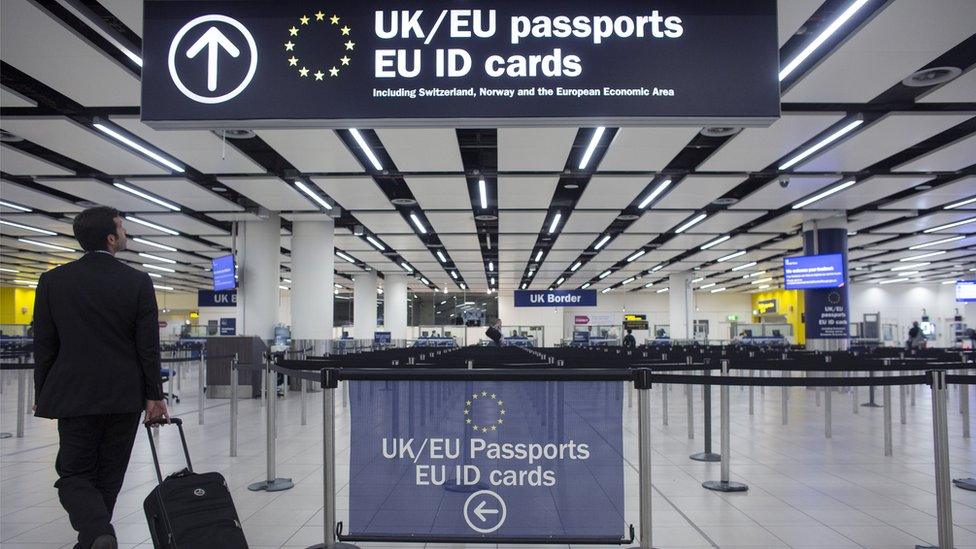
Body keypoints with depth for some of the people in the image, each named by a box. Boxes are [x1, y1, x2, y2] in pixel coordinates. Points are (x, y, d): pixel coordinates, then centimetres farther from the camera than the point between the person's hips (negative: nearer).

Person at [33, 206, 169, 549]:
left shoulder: (52, 281, -2)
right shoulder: (138, 283, -5)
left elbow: (44, 346, 1)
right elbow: (149, 347, -6)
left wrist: (42, 396, 11)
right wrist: (154, 397, 0)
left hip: (74, 397, 0)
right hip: (125, 398, 0)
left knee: (74, 475, 6)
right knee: (108, 477, 14)